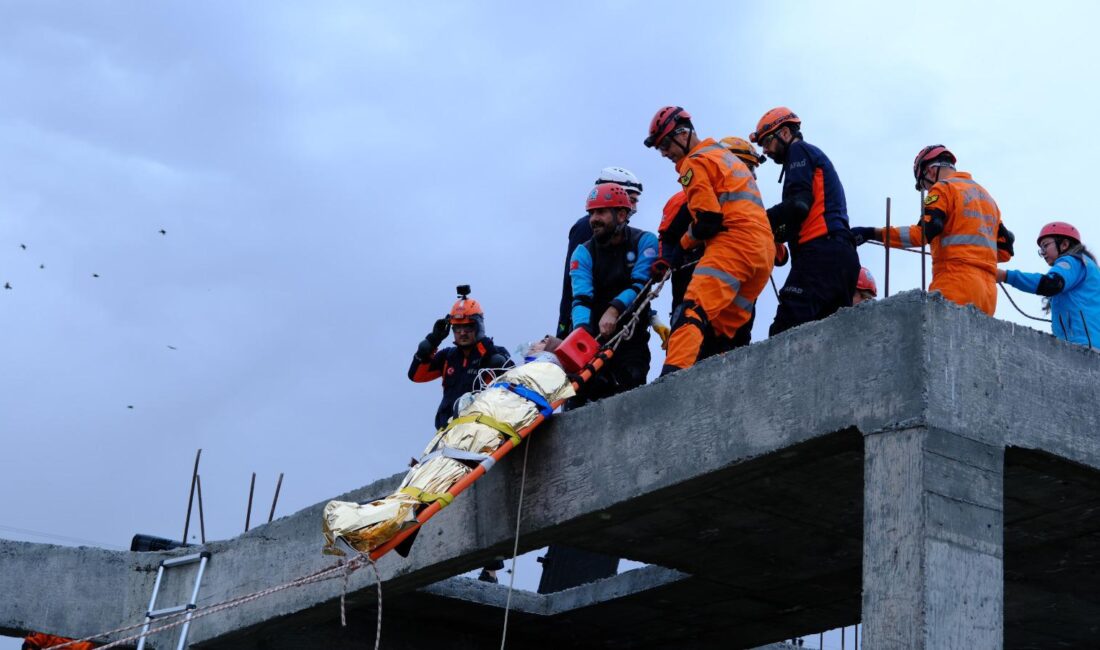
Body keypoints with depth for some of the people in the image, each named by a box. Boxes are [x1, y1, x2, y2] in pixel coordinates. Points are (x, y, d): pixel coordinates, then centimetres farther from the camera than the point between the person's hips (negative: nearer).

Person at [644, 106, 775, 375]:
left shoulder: (696, 163, 0)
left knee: (691, 315, -24)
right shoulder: (727, 157, 30)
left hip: (733, 246, -10)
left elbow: (708, 221, -11)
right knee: (721, 333, 9)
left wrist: (683, 244, 7)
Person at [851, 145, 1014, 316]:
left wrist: (872, 233, -12)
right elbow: (1005, 251, 24)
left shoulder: (943, 188, 3)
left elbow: (923, 233, -13)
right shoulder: (985, 195, 26)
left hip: (956, 286, -8)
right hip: (988, 293, 8)